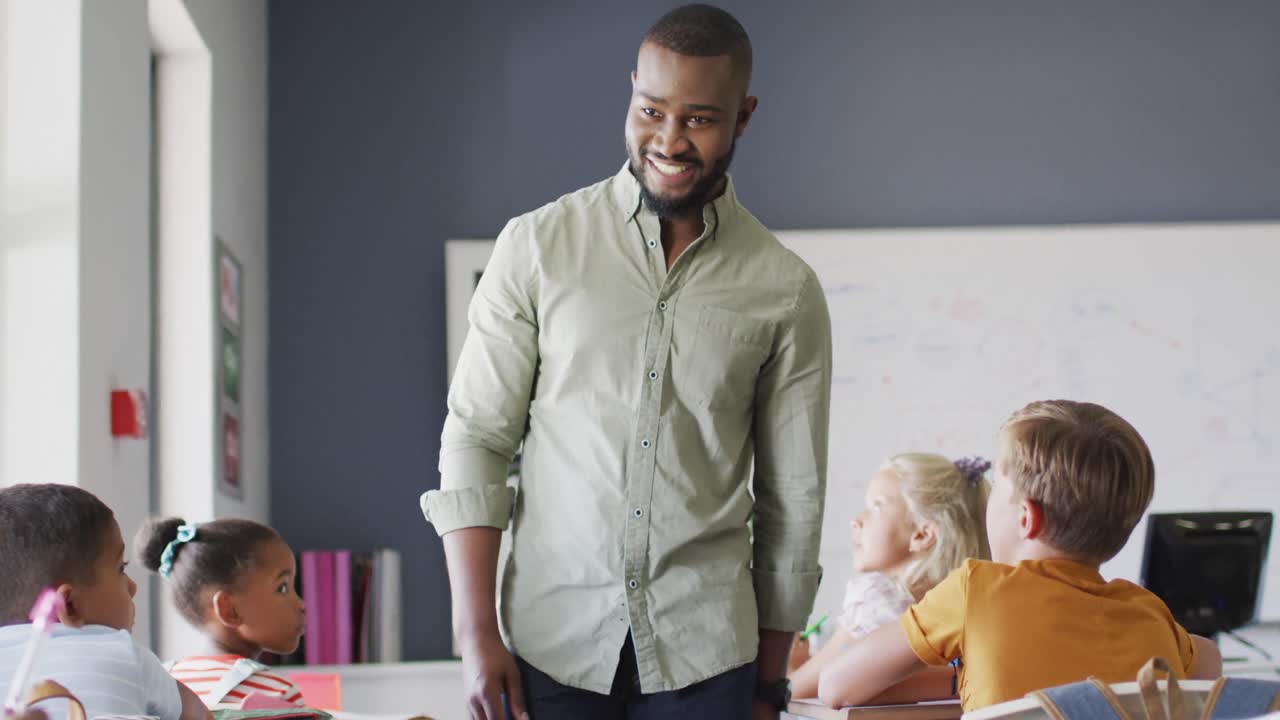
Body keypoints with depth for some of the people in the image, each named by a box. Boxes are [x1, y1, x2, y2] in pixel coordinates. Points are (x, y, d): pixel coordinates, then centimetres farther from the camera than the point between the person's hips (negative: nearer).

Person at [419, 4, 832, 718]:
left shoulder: (786, 292, 2)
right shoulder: (537, 246, 0)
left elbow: (793, 502, 7)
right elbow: (475, 441, 0)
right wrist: (476, 634, -7)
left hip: (703, 647, 0)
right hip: (551, 639, 0)